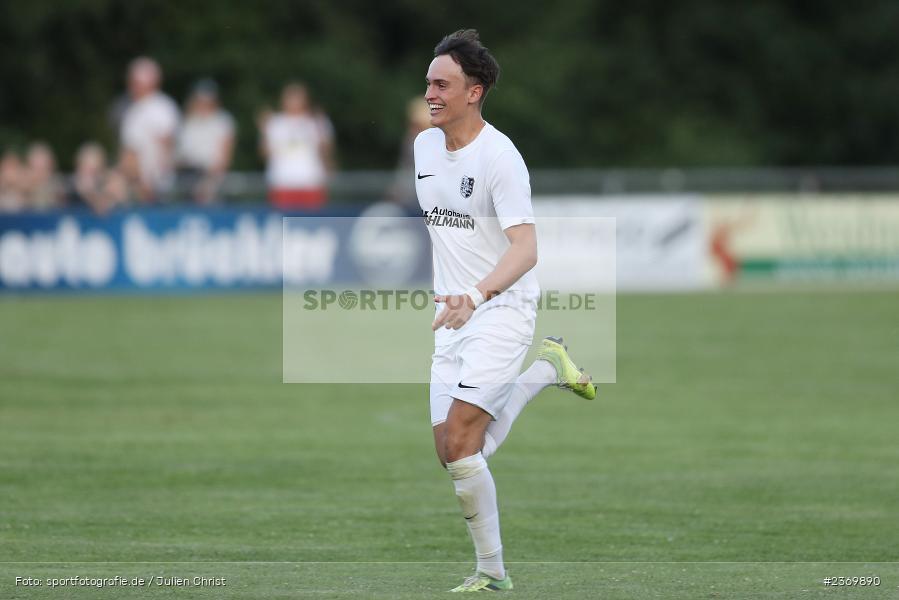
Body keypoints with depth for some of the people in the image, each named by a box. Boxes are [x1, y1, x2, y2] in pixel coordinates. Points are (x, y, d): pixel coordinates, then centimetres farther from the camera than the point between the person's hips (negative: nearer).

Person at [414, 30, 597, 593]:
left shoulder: (499, 157, -18)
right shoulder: (425, 145, 6)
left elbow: (525, 248, -27)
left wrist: (475, 296, -42)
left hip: (502, 309, -8)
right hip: (453, 316, 8)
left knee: (460, 444, -18)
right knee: (454, 454, 3)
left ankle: (492, 571, -6)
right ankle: (543, 368, 24)